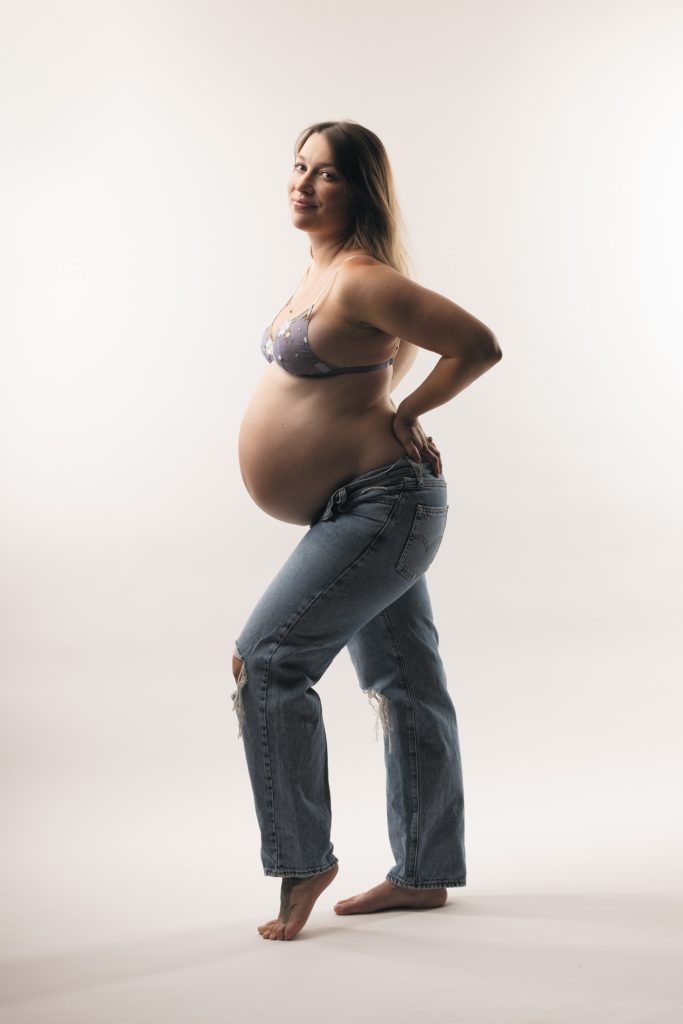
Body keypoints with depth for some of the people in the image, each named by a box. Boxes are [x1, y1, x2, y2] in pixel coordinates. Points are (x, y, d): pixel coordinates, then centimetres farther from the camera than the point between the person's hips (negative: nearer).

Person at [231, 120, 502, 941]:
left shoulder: (362, 280, -18)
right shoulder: (323, 268, 11)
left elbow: (479, 345, -23)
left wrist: (404, 413, -12)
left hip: (379, 505, -10)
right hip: (362, 509, 10)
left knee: (265, 662, -9)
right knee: (405, 687, 14)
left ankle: (302, 859, 5)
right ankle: (425, 874, 25)